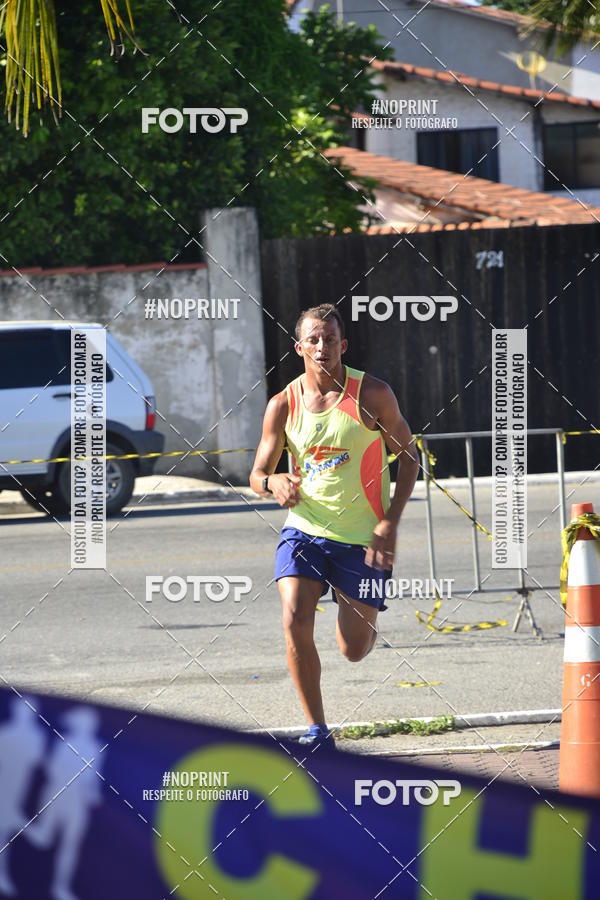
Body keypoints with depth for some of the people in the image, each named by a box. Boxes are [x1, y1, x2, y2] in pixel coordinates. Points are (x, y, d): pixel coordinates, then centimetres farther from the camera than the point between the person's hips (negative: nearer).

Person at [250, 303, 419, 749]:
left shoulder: (372, 394, -9)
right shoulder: (283, 405, -3)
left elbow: (409, 455, -1)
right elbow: (258, 473, 6)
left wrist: (390, 522, -11)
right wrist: (273, 483, -20)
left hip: (362, 539, -1)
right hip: (304, 529, 1)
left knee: (354, 649, 1)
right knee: (296, 623, -21)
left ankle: (364, 627, 41)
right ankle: (318, 731, -9)